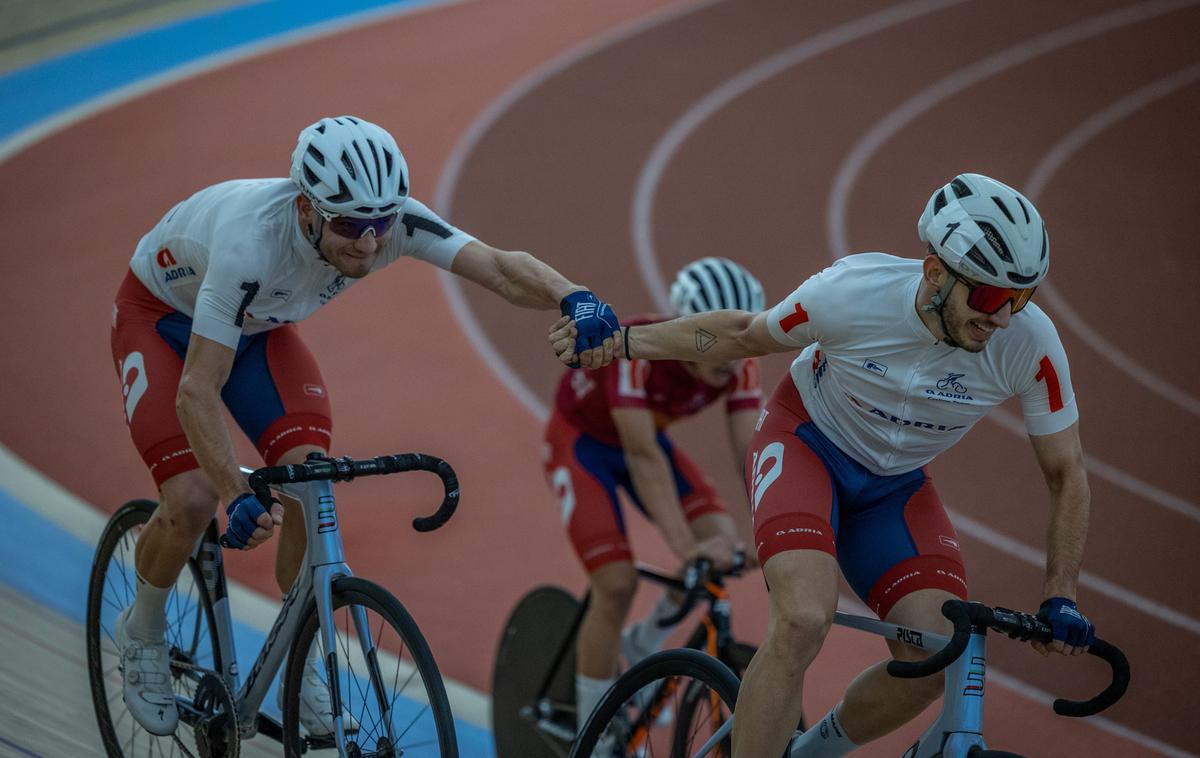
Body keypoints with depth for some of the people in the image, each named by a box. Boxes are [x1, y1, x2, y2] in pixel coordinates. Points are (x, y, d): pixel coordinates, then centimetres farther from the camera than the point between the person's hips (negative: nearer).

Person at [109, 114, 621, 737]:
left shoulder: (388, 217, -30)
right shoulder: (253, 241, -44)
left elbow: (500, 267, -38)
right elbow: (197, 391, -43)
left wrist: (574, 300, -59)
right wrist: (240, 499, -52)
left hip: (258, 324, 5)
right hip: (162, 315, -5)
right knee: (192, 499, -21)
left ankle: (298, 667, 5)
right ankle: (141, 633, 11)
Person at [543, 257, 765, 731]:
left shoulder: (737, 365, -23)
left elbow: (752, 452, -29)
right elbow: (643, 457, -44)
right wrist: (684, 546, -52)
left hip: (647, 437, 5)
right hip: (581, 440, -5)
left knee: (722, 541, -15)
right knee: (617, 583, -19)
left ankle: (642, 648, 12)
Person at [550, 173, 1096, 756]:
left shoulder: (1029, 342, -26)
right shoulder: (853, 293, -30)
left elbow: (1066, 472, -11)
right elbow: (745, 335, -8)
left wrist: (1060, 600, -19)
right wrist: (620, 341, -7)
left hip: (894, 485, 3)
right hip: (807, 444, -3)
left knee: (932, 663, -14)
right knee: (804, 619, -30)